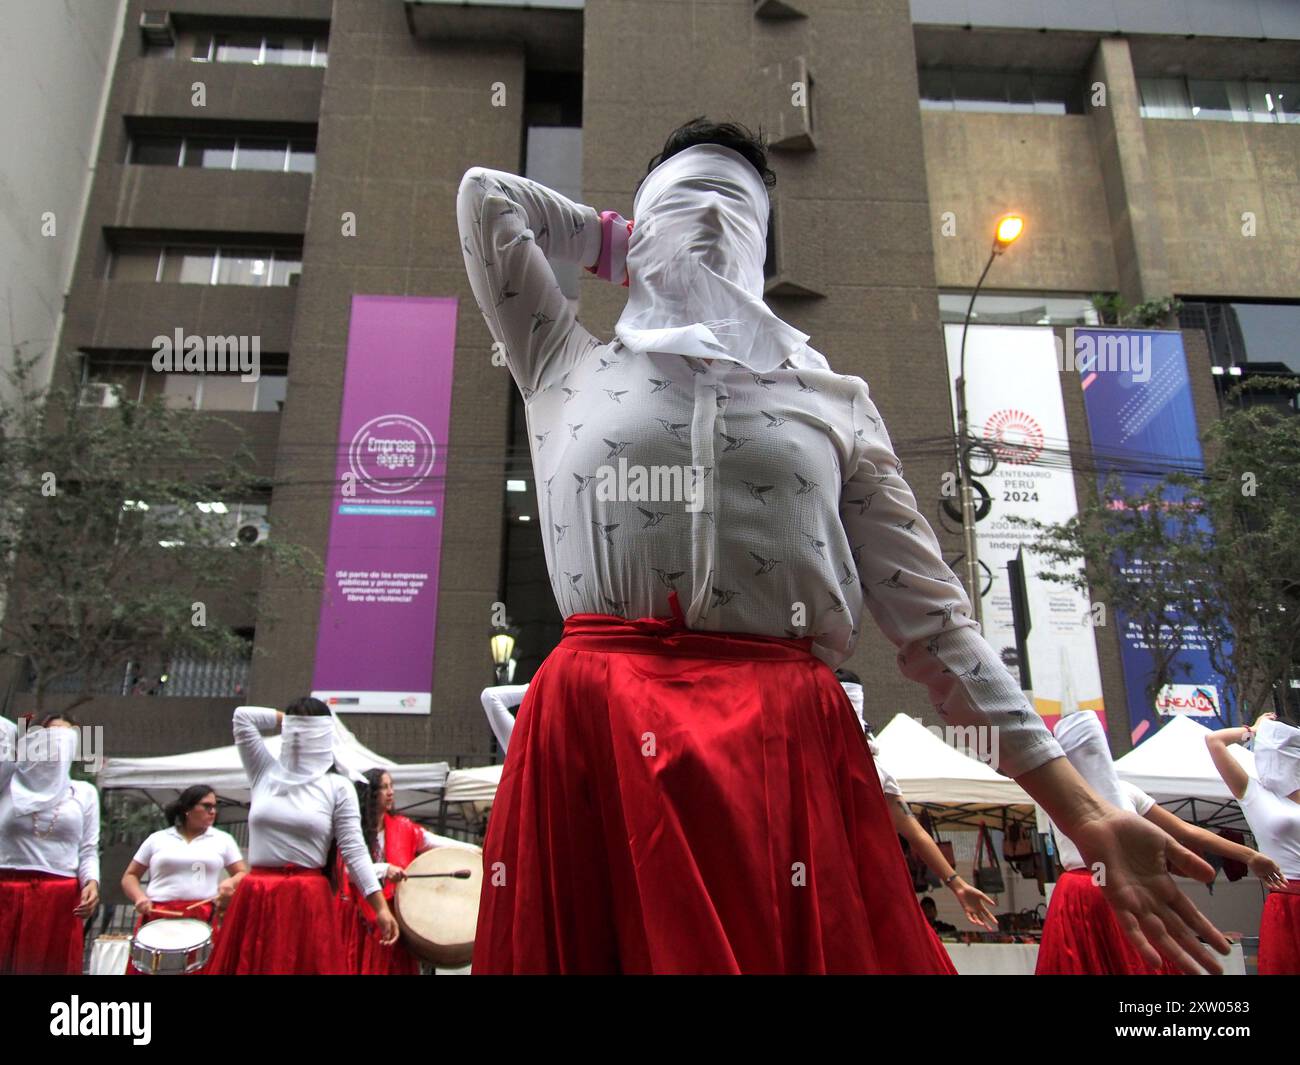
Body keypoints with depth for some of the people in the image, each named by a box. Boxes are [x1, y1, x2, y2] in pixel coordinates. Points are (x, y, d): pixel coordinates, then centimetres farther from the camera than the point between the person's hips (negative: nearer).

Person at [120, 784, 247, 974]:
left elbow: (243, 874, 13)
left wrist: (231, 882, -9)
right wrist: (139, 897, -3)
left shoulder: (223, 839, 14)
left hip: (203, 921, 0)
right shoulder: (157, 839, 14)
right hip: (157, 918, 0)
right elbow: (130, 876, 16)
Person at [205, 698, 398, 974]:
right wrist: (287, 719, 15)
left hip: (308, 902, -3)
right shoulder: (266, 773, 11)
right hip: (255, 899, 3)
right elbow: (243, 716, 11)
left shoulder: (337, 787, 0)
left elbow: (354, 849, -3)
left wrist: (381, 908, -10)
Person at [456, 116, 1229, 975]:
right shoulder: (574, 371, 16)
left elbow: (930, 610, 8)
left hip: (791, 750, 1)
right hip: (594, 741, 0)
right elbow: (487, 193, 21)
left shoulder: (836, 402, 14)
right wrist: (618, 244, 24)